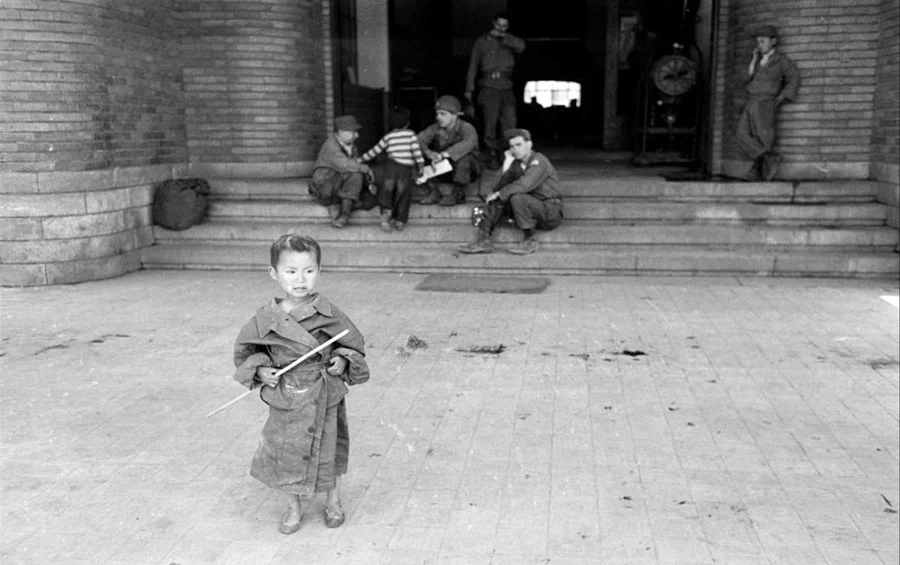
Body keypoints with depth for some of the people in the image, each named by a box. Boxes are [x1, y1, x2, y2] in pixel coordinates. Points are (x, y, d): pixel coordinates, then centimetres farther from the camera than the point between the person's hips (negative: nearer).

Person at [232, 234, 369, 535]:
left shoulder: (329, 315, -11)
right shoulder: (265, 319, -8)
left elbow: (354, 344, 3)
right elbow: (244, 349, 7)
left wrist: (343, 362, -14)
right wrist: (259, 369, -8)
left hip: (323, 399, -1)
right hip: (285, 401, 1)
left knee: (328, 450, 14)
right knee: (287, 453, 11)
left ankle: (333, 501, 40)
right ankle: (294, 507, 35)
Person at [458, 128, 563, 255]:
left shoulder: (538, 161, -15)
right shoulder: (516, 163, 9)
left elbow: (524, 184, -31)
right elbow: (500, 187, 2)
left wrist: (499, 193, -21)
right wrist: (507, 163, -7)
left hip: (550, 212, -8)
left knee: (517, 197, -31)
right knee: (498, 201, -4)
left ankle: (530, 241, -20)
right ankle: (484, 239, -14)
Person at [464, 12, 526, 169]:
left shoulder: (510, 41, 13)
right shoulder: (482, 41, 8)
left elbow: (521, 46, -9)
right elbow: (473, 66, 7)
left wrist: (502, 36, -7)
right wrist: (469, 90, 2)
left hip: (507, 88, 1)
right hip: (489, 87, -1)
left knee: (510, 123, -10)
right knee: (489, 125, -3)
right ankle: (494, 157, 6)